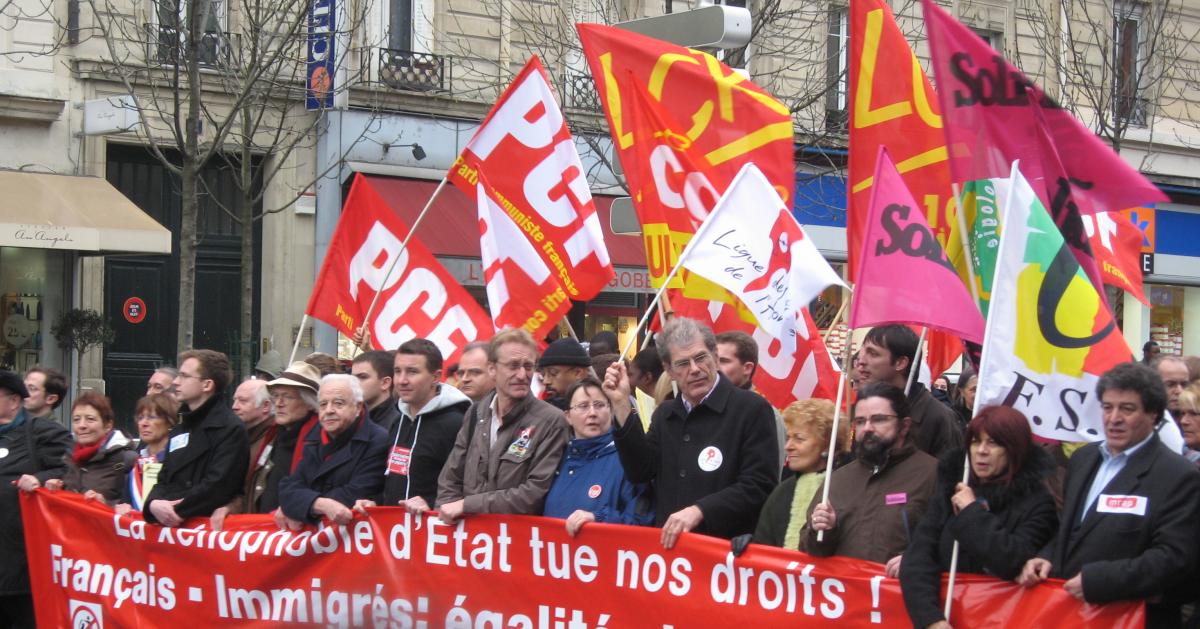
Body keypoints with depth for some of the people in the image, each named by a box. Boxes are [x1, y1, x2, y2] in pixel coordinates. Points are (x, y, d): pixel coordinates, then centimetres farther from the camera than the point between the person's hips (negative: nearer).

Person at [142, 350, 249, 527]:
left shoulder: (231, 430, -4)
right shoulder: (178, 431, 23)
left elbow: (218, 486, -13)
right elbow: (163, 481, 19)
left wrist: (175, 511, -13)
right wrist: (153, 504, -3)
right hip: (169, 524, 7)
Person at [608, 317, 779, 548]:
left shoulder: (752, 410, -5)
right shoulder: (665, 414, 16)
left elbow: (759, 487, -11)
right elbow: (640, 471, 5)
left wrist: (699, 511, -18)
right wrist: (622, 405, 1)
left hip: (729, 545, -5)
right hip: (668, 544, 5)